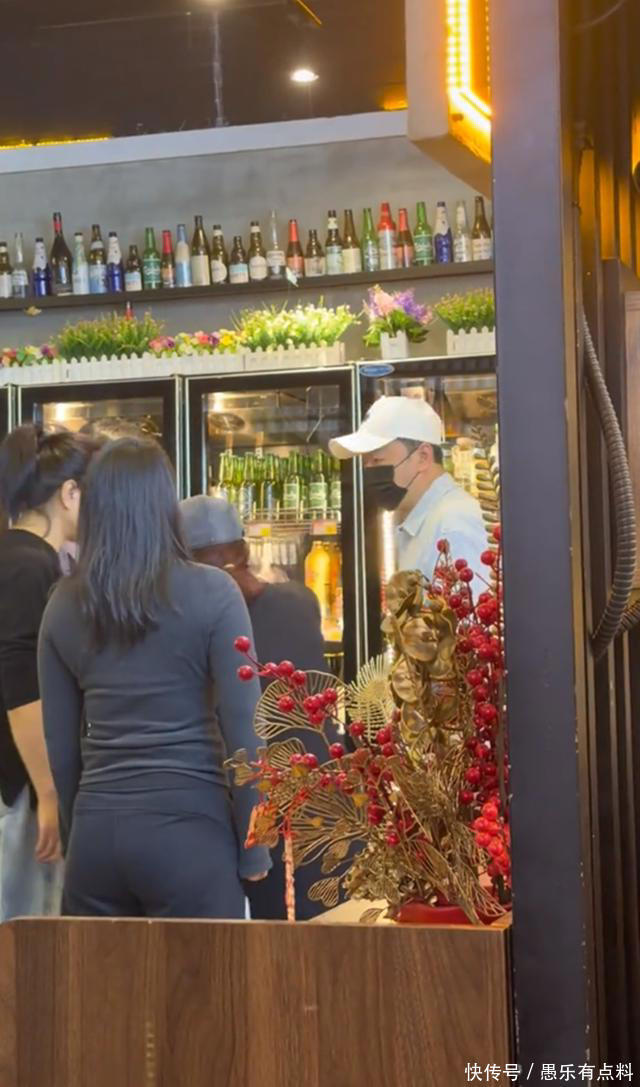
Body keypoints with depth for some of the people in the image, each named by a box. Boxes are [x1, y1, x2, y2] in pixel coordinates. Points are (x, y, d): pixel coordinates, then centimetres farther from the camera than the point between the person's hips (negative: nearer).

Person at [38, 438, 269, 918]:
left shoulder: (64, 604, 4)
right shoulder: (211, 593, -6)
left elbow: (60, 742, 9)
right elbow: (241, 729, -8)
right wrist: (253, 845, -1)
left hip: (96, 831, 4)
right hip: (187, 828, -4)